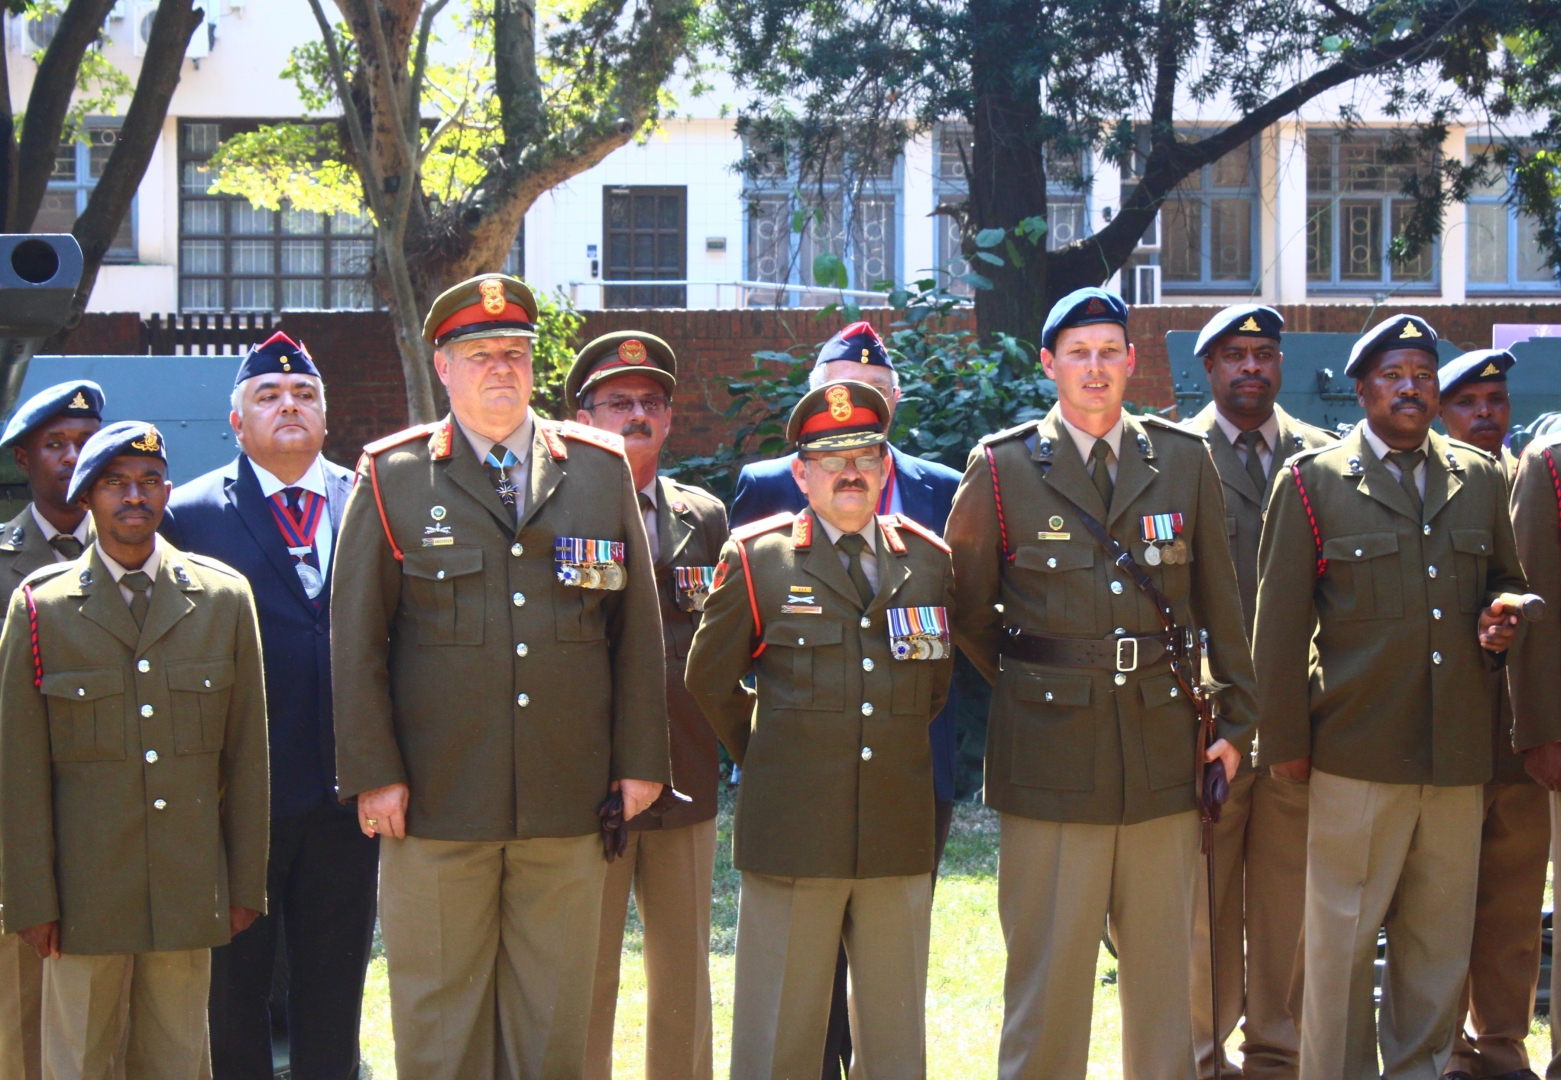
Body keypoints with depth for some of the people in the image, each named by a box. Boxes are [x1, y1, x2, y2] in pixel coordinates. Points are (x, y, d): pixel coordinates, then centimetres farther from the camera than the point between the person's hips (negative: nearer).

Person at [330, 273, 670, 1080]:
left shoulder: (601, 470, 9)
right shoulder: (391, 478, 3)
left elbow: (637, 626, 10)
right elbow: (355, 640, 2)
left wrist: (640, 760, 6)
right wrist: (373, 774, -4)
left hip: (569, 802, 2)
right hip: (436, 802, -2)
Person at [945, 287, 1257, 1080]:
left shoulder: (1185, 461, 8)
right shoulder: (1002, 467, 1)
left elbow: (1219, 603, 12)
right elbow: (966, 607, 9)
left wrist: (1235, 721, 10)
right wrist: (1023, 684, 9)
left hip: (1163, 745, 2)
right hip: (1051, 755, -2)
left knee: (1163, 962, 9)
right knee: (1048, 964, 0)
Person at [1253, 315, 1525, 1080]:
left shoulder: (1480, 480, 12)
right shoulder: (1314, 481, 1)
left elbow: (1507, 583, 24)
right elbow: (1280, 622, 0)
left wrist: (1501, 621, -1)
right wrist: (1284, 742, -4)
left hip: (1458, 756, 4)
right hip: (1357, 752, -4)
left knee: (1441, 939, 9)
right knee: (1342, 938, 1)